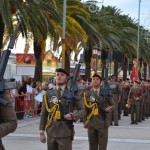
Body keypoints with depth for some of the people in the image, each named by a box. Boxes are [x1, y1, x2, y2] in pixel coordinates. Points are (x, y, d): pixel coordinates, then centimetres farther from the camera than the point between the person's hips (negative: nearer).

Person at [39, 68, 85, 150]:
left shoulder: (72, 94, -1)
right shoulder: (48, 94, 6)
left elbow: (82, 110, 5)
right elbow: (44, 114, 9)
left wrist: (73, 116, -15)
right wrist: (41, 132, 6)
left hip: (65, 133, -3)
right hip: (51, 133, 3)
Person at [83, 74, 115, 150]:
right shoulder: (87, 93, 5)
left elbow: (113, 104, 6)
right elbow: (85, 108, 9)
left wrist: (110, 108, -17)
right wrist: (85, 121, 8)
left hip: (102, 123, -2)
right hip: (91, 123, 2)